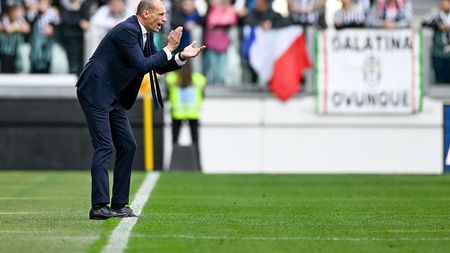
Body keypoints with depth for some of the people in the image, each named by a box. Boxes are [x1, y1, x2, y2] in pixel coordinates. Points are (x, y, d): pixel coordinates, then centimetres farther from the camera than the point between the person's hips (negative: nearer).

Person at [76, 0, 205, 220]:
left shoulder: (146, 34, 10)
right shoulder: (127, 30, -20)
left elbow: (159, 67, 16)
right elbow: (142, 66, -24)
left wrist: (182, 57, 0)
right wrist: (168, 49, -16)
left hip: (113, 97, 10)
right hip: (95, 92, -10)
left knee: (127, 146, 8)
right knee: (104, 147, -13)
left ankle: (119, 205, 11)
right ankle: (99, 207, -13)